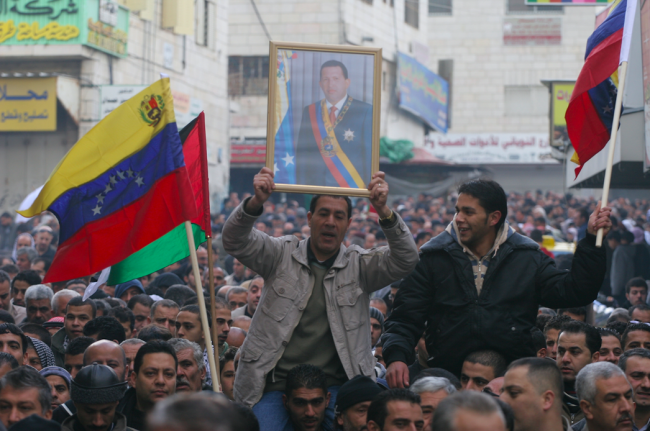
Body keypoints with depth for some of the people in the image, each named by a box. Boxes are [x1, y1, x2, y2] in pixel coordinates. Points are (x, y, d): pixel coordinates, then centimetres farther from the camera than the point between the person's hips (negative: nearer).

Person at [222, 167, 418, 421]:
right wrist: (256, 203, -26)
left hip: (334, 387, 0)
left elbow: (405, 259, -6)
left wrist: (383, 212, -24)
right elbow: (235, 242, -5)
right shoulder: (281, 255, 9)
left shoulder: (359, 265, 9)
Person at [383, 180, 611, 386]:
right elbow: (404, 319, 6)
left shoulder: (528, 259, 10)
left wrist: (592, 239, -2)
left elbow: (576, 292, 4)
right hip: (447, 377, 0)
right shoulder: (433, 258, 8)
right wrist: (396, 357, -13)